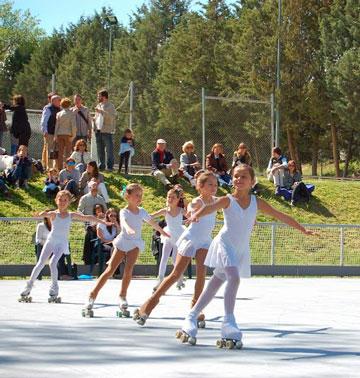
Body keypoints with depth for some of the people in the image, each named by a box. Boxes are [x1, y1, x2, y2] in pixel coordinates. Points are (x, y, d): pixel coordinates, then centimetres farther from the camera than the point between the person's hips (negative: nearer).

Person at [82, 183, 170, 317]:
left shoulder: (142, 211, 5)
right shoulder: (124, 212, -12)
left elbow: (152, 223, 19)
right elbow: (124, 222, -34)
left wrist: (164, 233, 26)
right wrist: (129, 229, -57)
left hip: (135, 243, 3)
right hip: (123, 242, -3)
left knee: (128, 270, -18)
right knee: (110, 270, -7)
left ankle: (122, 296, -1)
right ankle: (92, 297, -3)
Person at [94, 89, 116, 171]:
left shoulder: (110, 106, -3)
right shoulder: (98, 106, 20)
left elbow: (113, 117, -18)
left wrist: (102, 111, -20)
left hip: (107, 131, -7)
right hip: (98, 131, 7)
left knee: (109, 150, -6)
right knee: (100, 150, 9)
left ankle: (110, 166, -5)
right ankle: (101, 166, 15)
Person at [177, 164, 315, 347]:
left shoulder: (256, 202, 2)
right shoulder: (228, 200, -10)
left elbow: (280, 216, 8)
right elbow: (211, 207, -30)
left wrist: (303, 229, 12)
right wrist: (197, 214, -53)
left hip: (241, 249, 5)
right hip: (225, 244, -5)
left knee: (215, 284, 9)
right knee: (234, 277, -26)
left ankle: (191, 318, 19)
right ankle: (228, 323, -28)